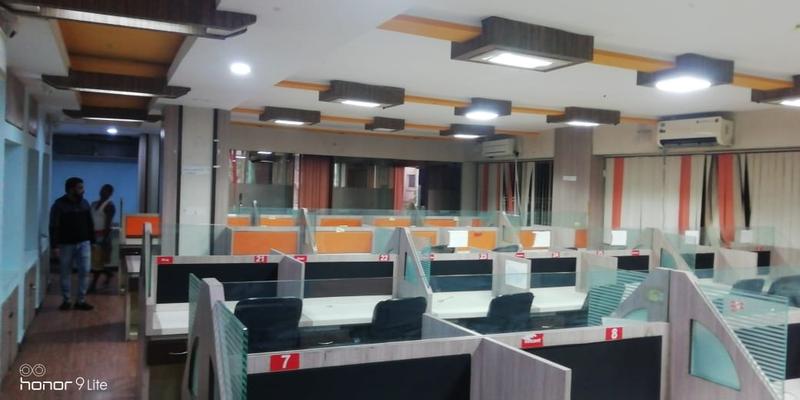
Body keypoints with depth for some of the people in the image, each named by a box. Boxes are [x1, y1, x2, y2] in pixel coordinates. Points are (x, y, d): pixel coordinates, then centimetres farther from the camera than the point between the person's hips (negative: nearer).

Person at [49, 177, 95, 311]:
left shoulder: (85, 204, 6)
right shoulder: (59, 205, -8)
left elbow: (90, 224, 12)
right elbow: (54, 227, -10)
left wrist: (92, 241, 10)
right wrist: (55, 246, -15)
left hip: (83, 243, 3)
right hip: (66, 244, -3)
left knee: (84, 271, -2)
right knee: (66, 273, 7)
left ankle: (81, 301, 6)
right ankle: (66, 300, 18)